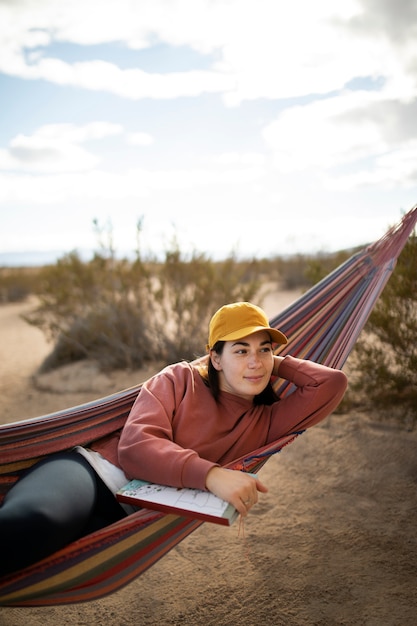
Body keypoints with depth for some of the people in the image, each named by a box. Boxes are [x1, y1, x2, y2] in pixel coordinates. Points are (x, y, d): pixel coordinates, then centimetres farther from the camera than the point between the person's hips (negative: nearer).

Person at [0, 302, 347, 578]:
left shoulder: (266, 421, 12)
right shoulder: (181, 378, 4)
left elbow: (333, 382, 5)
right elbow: (135, 444, -11)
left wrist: (277, 364, 11)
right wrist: (211, 474, -25)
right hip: (90, 468, -1)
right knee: (32, 521, -39)